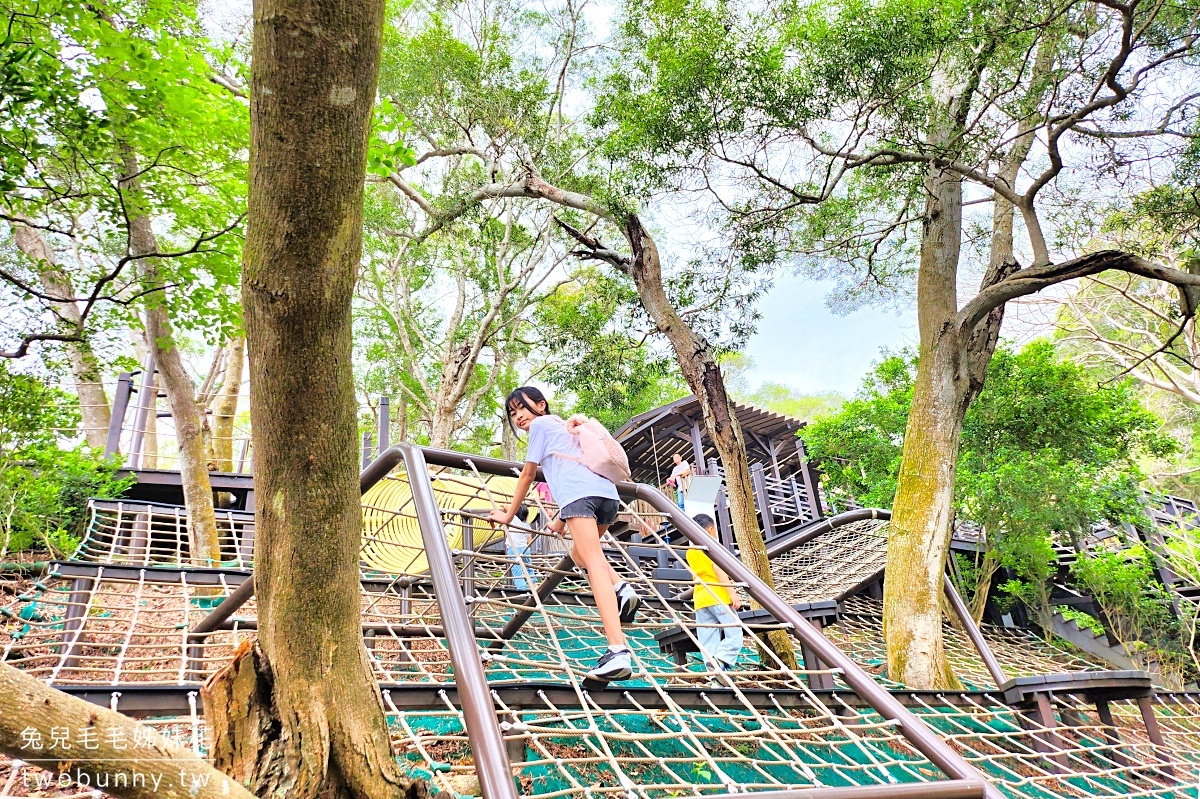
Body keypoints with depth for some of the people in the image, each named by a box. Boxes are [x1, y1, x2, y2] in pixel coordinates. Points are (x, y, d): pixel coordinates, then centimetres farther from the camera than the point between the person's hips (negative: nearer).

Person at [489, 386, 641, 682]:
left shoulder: (540, 423, 15)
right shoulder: (562, 426, 38)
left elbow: (528, 474, 16)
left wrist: (509, 514, 27)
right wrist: (561, 520, 51)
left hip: (580, 493, -8)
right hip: (608, 494, 9)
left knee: (593, 563, -19)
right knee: (580, 550, 30)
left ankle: (618, 652, -32)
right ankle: (621, 588, 1)